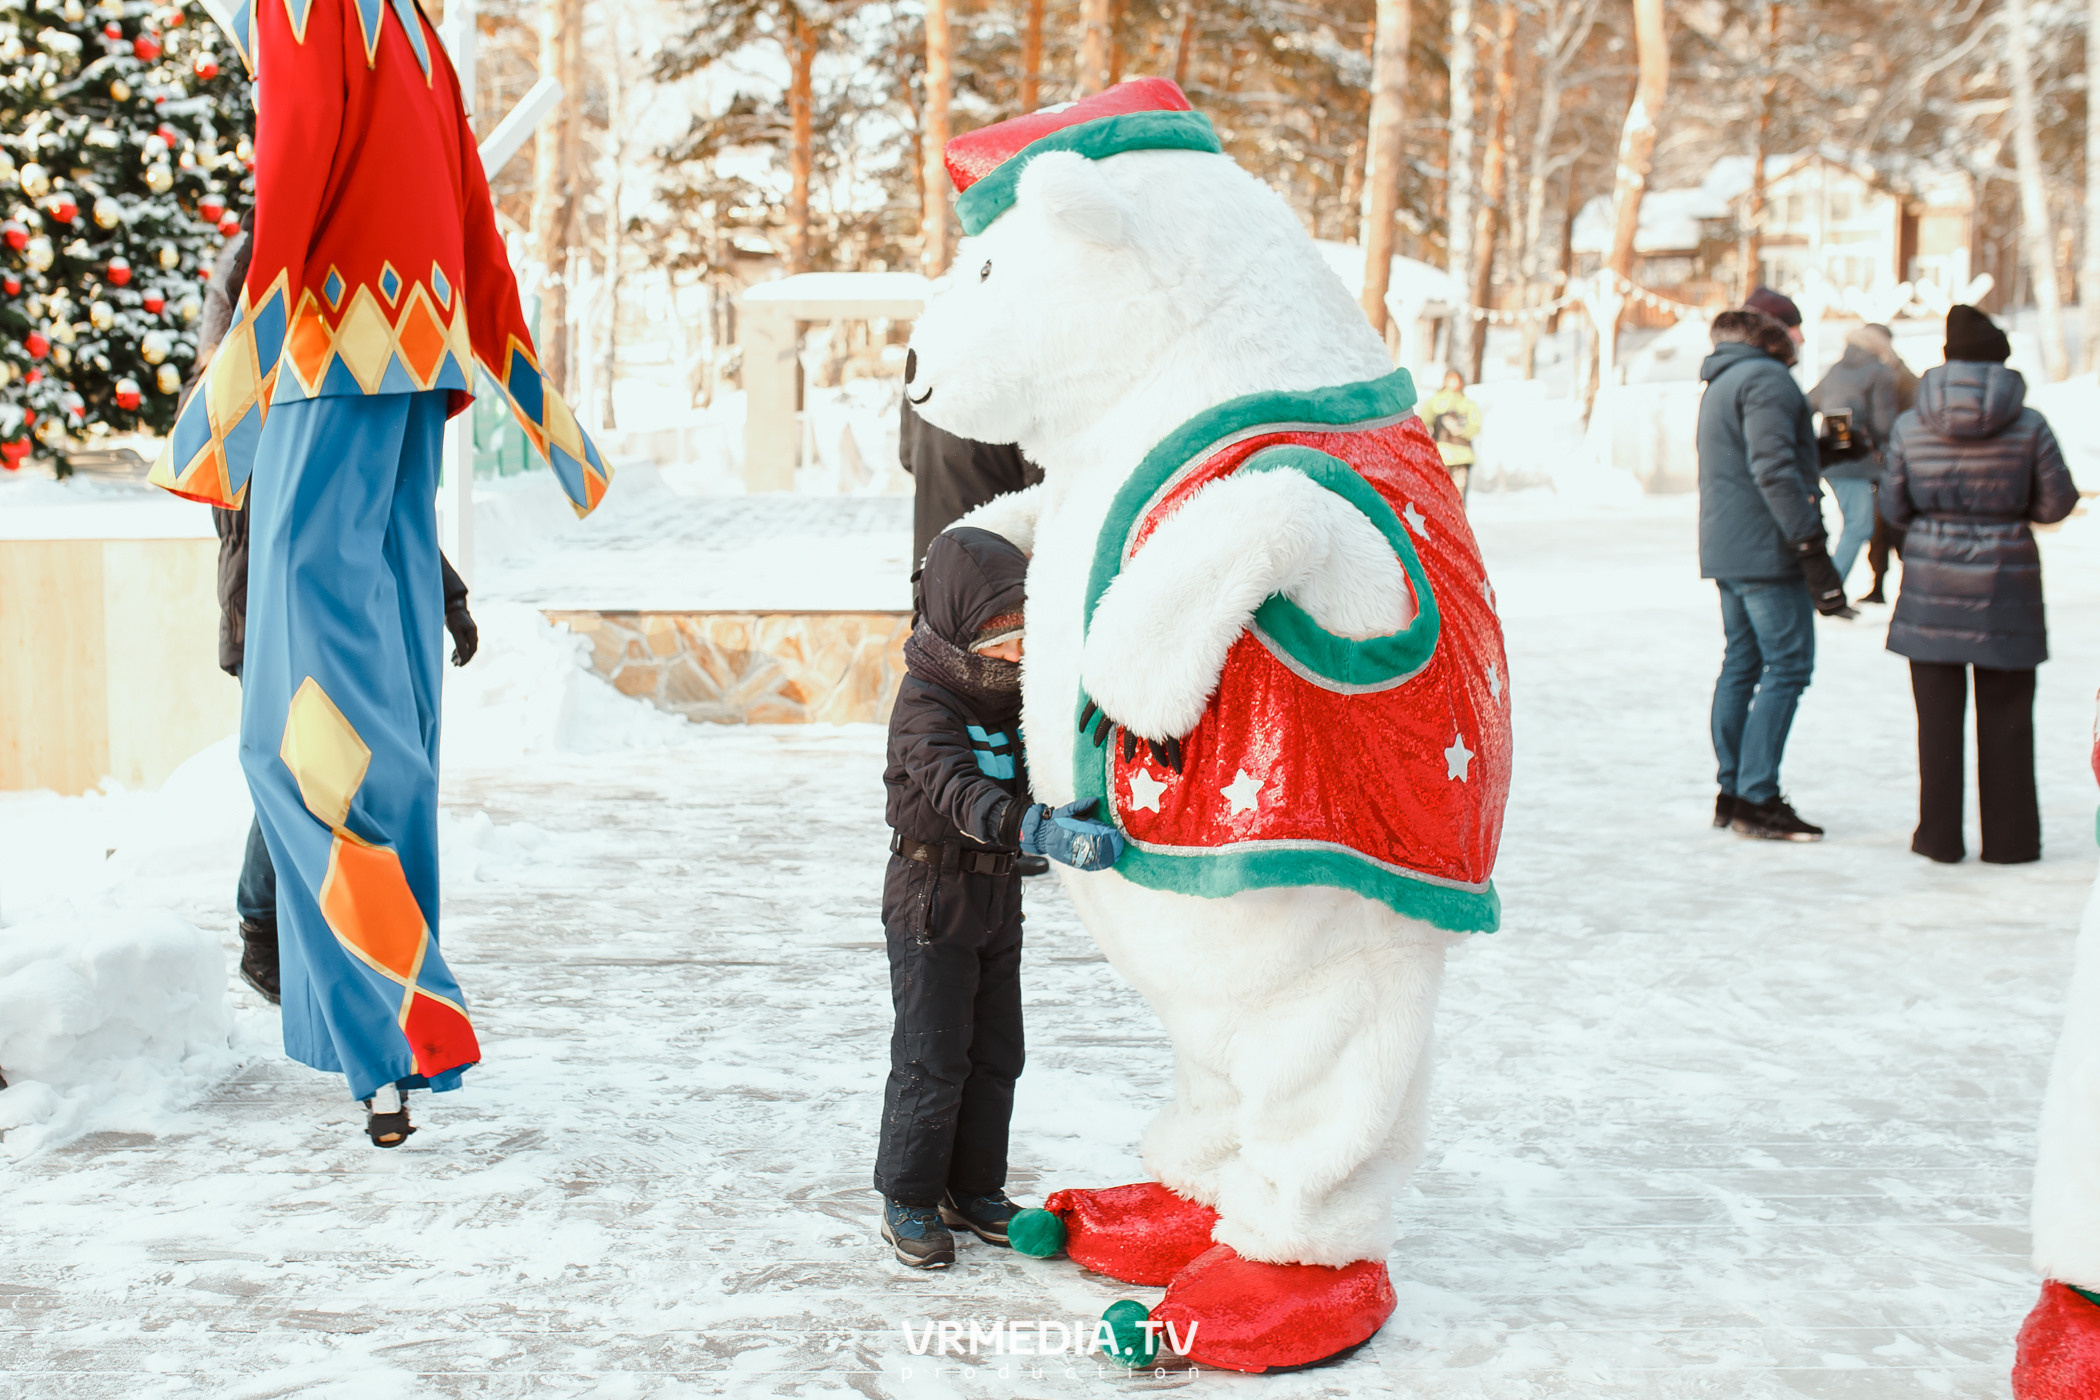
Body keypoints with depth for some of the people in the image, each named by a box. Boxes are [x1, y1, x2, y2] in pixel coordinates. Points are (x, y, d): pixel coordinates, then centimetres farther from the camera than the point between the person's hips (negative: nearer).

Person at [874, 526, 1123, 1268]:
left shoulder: (1014, 694, 4)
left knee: (996, 1054, 12)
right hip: (931, 898, -7)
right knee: (932, 1058, -3)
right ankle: (909, 1200, 11)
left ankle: (973, 1191, 25)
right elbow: (959, 794, -36)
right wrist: (1042, 830, -51)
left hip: (998, 897, 7)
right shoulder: (924, 705, -20)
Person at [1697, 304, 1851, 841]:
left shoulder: (1721, 384, 19)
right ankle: (1757, 798, -8)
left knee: (1742, 663, 13)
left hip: (1726, 550, 10)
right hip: (1766, 550, -10)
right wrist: (1812, 546, -22)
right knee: (1787, 666, -7)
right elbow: (1773, 468, -21)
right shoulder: (1766, 379, -12)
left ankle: (1732, 791, 16)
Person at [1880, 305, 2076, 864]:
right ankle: (2010, 837, 12)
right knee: (2005, 714, 8)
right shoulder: (2028, 424, -6)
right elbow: (2056, 503, -2)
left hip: (1931, 581, 1)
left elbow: (1894, 507, 2)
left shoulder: (1910, 426, -3)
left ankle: (1939, 834, 10)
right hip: (2007, 582, -1)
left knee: (1938, 714, 7)